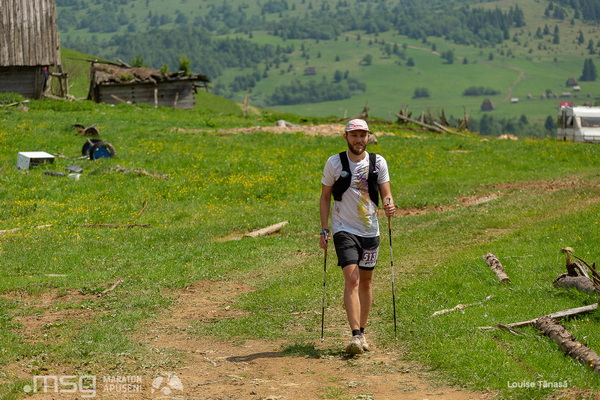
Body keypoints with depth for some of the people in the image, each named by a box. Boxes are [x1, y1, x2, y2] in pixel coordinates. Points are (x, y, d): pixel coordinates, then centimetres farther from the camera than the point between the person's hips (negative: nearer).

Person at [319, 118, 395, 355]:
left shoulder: (378, 162, 2)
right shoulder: (334, 163, -3)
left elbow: (386, 193, 3)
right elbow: (325, 196, 4)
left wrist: (389, 205, -21)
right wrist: (324, 230, -3)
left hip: (370, 230, 3)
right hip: (344, 229, -3)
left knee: (366, 281, 11)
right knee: (351, 278, -17)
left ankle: (362, 332, 25)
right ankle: (355, 335, -22)